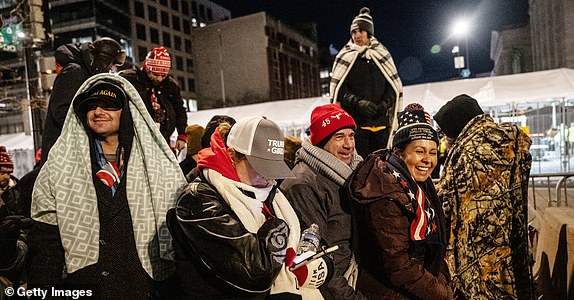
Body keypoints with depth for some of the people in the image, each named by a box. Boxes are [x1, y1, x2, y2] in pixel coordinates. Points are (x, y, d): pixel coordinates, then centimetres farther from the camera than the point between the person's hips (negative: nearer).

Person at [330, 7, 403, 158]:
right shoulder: (345, 57, 5)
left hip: (380, 121, 3)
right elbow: (338, 88, 0)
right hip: (355, 120, -3)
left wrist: (386, 103, -7)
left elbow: (394, 85, 12)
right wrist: (357, 103, -14)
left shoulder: (382, 55, 12)